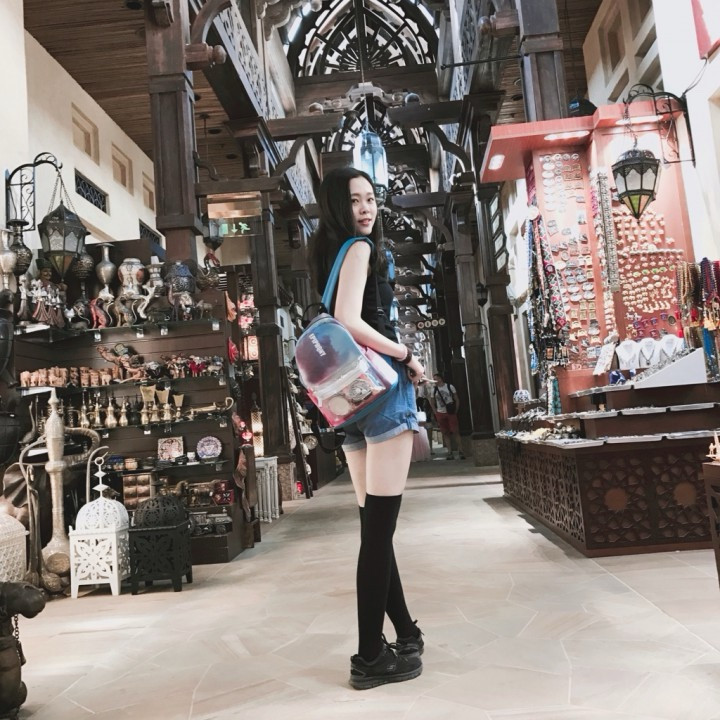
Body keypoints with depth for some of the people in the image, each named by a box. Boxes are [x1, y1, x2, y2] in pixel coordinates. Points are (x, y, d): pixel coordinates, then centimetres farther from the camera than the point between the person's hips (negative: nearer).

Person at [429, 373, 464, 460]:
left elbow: (457, 400, 4)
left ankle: (460, 451, -2)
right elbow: (432, 403, 12)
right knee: (445, 433, 3)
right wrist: (436, 413, 3)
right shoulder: (433, 390, 5)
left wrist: (455, 411, -2)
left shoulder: (450, 387, 0)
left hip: (451, 413, -2)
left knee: (456, 431, -6)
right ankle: (450, 452, 5)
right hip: (440, 414, 2)